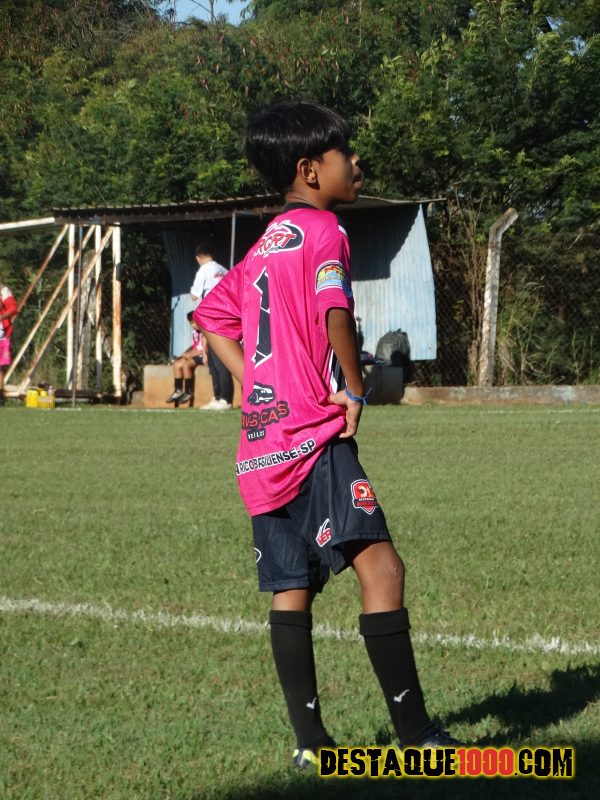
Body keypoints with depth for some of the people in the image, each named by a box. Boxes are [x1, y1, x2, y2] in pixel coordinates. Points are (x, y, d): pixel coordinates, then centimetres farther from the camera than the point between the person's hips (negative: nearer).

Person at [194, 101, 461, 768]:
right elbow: (334, 311, -23)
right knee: (380, 566, -14)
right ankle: (415, 731, -20)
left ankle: (309, 741, 10)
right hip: (316, 438, -10)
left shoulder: (263, 245, 20)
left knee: (292, 589, 8)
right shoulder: (322, 229, -7)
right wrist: (354, 390, -11)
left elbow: (213, 316, 25)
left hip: (263, 445, 10)